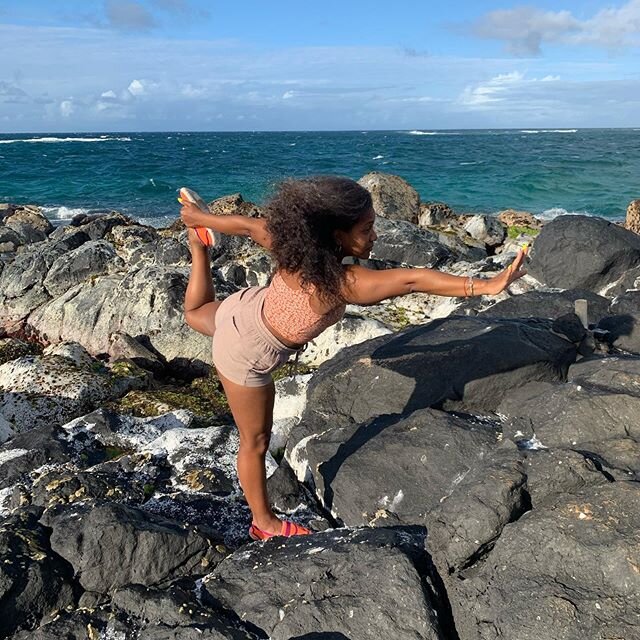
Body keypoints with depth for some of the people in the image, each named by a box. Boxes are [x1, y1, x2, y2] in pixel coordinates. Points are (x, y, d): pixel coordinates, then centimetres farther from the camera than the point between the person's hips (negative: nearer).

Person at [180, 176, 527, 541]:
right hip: (246, 356, -6)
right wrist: (487, 286, -45)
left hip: (243, 311, 6)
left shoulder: (294, 243, -18)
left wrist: (198, 217, 13)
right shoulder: (338, 282, -39)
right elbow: (411, 280, -45)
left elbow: (247, 225, -4)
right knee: (256, 441, 13)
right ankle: (265, 523, 34)